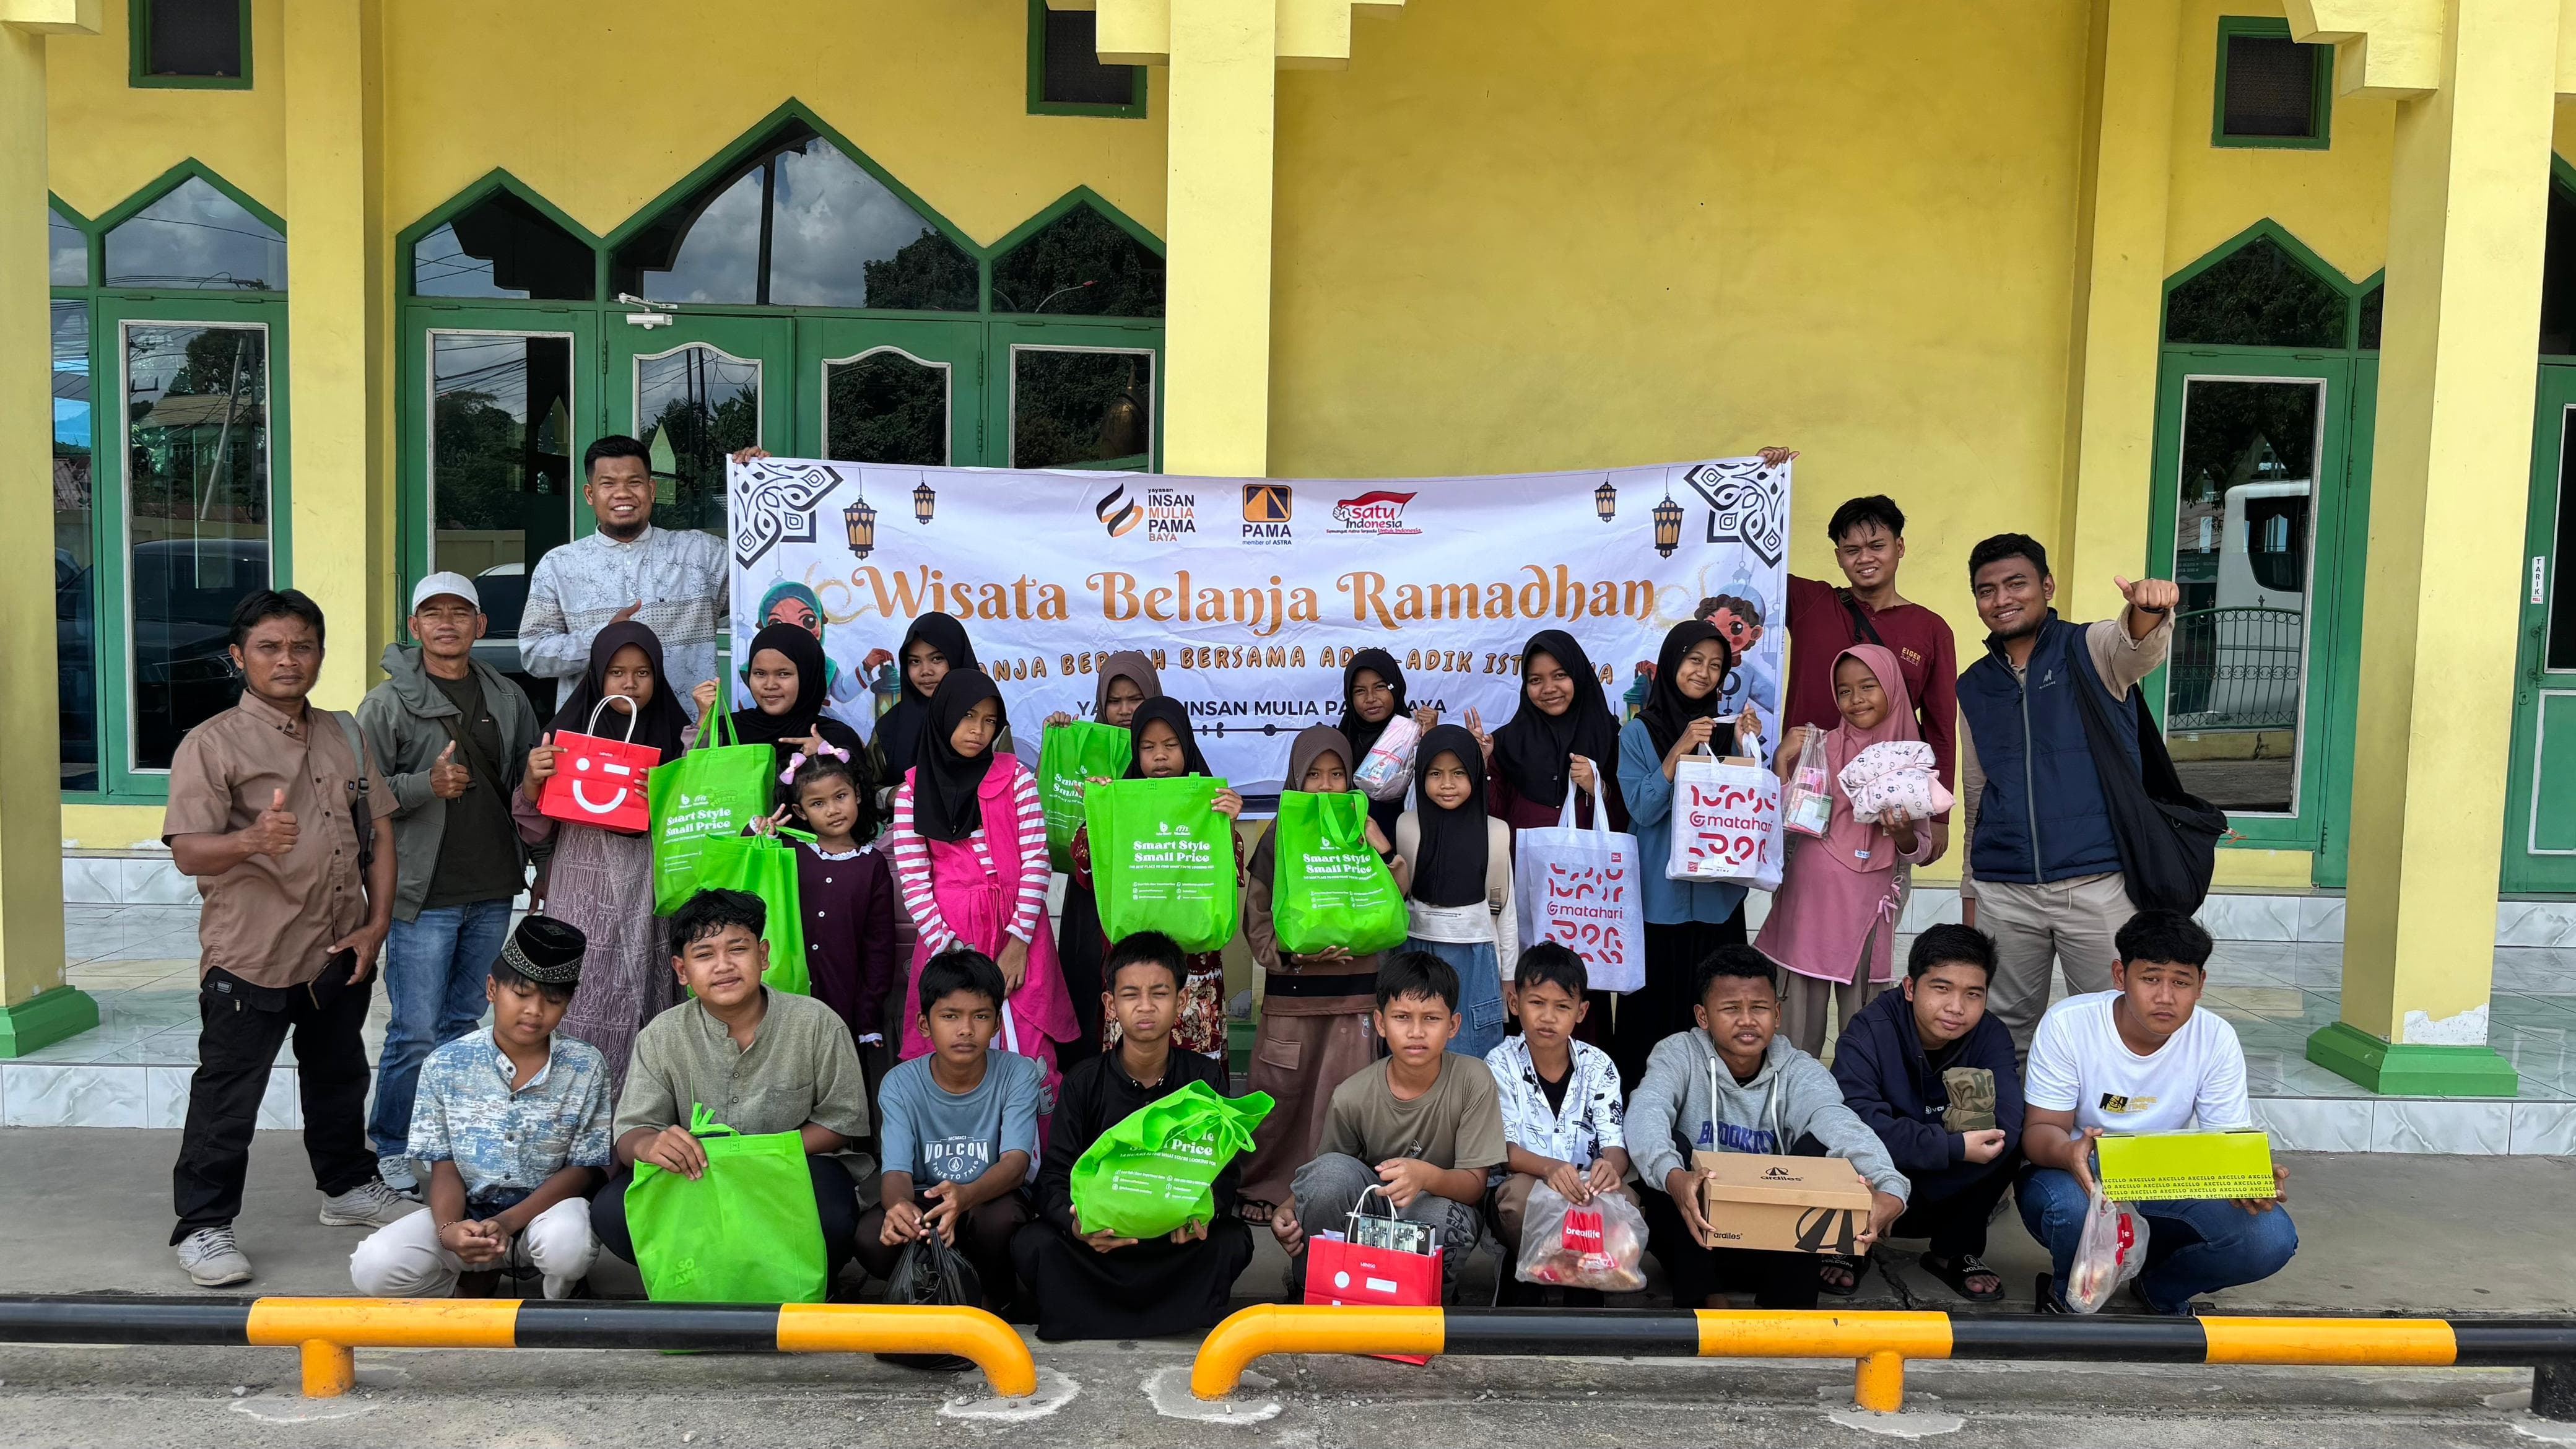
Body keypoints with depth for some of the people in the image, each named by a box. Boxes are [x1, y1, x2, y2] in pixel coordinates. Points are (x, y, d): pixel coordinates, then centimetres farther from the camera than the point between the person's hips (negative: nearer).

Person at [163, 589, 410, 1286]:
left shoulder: (345, 735, 10)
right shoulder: (211, 744, -8)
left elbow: (379, 831, 12)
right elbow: (188, 850, -16)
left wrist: (377, 922, 3)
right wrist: (252, 841, -38)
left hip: (340, 953, 6)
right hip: (249, 959, -5)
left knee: (339, 1078, 21)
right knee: (227, 1096, 2)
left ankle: (348, 1185, 38)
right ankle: (203, 1226, 14)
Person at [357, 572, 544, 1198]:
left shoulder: (509, 699, 12)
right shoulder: (387, 702, -2)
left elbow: (529, 787, 19)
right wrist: (427, 784, -20)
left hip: (492, 893, 5)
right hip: (423, 894, -5)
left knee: (466, 1026, 13)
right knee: (415, 1031, -2)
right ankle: (391, 1150, 13)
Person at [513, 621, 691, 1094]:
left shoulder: (677, 737, 6)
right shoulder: (569, 733, 6)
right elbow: (536, 831, 9)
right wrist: (532, 781, -10)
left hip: (649, 898, 0)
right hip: (582, 899, 0)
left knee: (642, 1016, 0)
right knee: (580, 1019, -5)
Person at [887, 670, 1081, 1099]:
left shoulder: (1016, 776, 4)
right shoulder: (913, 789, 5)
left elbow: (1036, 861, 0)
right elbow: (912, 877, 1)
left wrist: (1019, 940, -8)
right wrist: (947, 948, -7)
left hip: (1017, 931, 0)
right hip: (949, 933, 0)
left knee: (1027, 1053, -4)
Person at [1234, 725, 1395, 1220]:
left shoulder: (1364, 835, 9)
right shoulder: (1277, 839, 5)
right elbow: (1257, 919, 1)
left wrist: (1379, 847, -10)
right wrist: (1292, 952, -15)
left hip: (1354, 988, 1)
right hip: (1290, 989, -1)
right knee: (1278, 1093, 2)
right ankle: (1264, 1186, 19)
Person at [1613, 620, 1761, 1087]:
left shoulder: (1724, 730, 10)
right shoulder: (1640, 733, 1)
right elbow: (1643, 809, -9)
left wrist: (1744, 748, -6)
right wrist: (1680, 750, -17)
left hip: (1717, 895, 3)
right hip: (1660, 895, -3)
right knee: (1656, 1001, -3)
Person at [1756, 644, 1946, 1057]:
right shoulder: (1820, 746, 2)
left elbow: (1922, 852, 8)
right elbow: (1784, 825, 1)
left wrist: (1903, 835, -14)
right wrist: (1781, 761, -10)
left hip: (1868, 906, 1)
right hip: (1808, 898, 0)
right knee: (1798, 1026, 4)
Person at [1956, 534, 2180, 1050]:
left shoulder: (2092, 650, 0)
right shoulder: (1973, 687, 11)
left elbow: (2141, 648, -25)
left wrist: (2148, 609, -49)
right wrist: (1971, 893, 18)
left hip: (2097, 885, -3)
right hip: (2002, 893, 4)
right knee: (2007, 1028, 10)